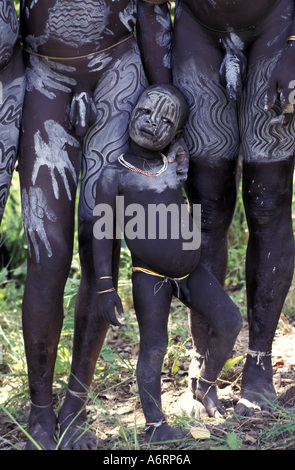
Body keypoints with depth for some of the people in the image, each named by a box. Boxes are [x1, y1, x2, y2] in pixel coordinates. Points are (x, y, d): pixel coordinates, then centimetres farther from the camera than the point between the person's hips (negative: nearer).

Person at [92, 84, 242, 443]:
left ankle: (207, 385, 18)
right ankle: (154, 423, 12)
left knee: (229, 322, -5)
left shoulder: (176, 167, 5)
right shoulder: (114, 174, -8)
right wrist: (105, 286, -14)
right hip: (149, 276, -4)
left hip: (191, 269, 5)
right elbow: (102, 234, -9)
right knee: (153, 348, -2)